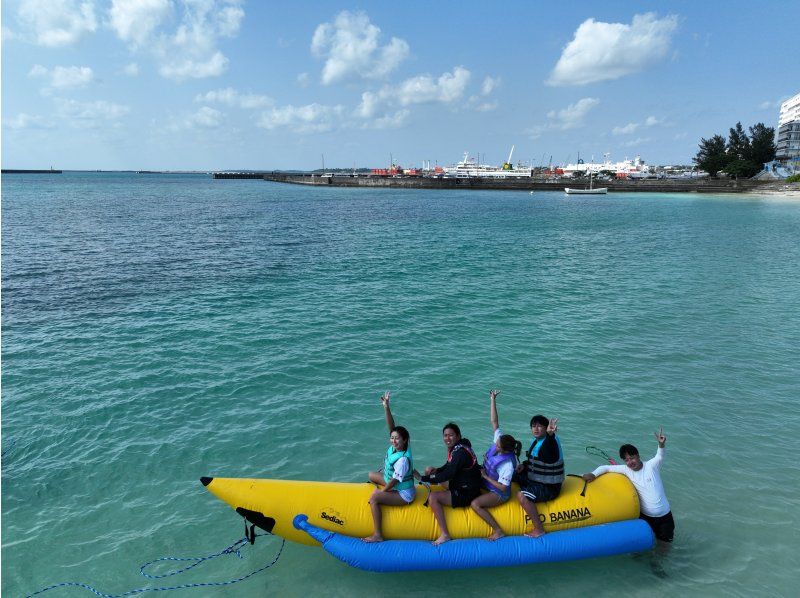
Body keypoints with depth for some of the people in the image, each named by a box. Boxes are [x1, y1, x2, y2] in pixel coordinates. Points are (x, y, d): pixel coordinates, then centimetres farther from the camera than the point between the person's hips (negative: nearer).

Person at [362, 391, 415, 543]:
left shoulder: (402, 459, -31)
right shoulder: (395, 446, -10)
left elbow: (394, 481, -24)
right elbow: (392, 427, -16)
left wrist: (381, 492, -11)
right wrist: (386, 407, -26)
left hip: (404, 494, -10)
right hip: (393, 484, 10)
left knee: (374, 498, -24)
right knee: (371, 475, 17)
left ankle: (378, 535, -20)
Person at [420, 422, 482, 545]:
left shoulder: (461, 451, -24)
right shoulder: (455, 448, 4)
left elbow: (448, 474, -26)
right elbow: (449, 467, 17)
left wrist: (424, 478, -19)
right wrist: (436, 470, -4)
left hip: (466, 494, -11)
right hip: (460, 486, 11)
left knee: (433, 497, -23)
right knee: (429, 470, 16)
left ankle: (444, 534, -15)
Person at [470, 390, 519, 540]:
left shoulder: (508, 464, -32)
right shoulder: (499, 439, -14)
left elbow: (502, 487, -27)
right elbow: (494, 422, -14)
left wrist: (486, 476, -19)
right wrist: (493, 400, -20)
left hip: (499, 494, -9)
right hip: (487, 484, 9)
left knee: (475, 504, -25)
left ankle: (498, 531, -14)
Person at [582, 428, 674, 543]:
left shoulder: (651, 465, -10)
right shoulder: (626, 469, -6)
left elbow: (660, 456, -27)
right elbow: (606, 467, -6)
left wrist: (661, 444, -48)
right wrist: (593, 474, -24)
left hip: (665, 516, -1)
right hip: (645, 516, 1)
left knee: (666, 541, 11)